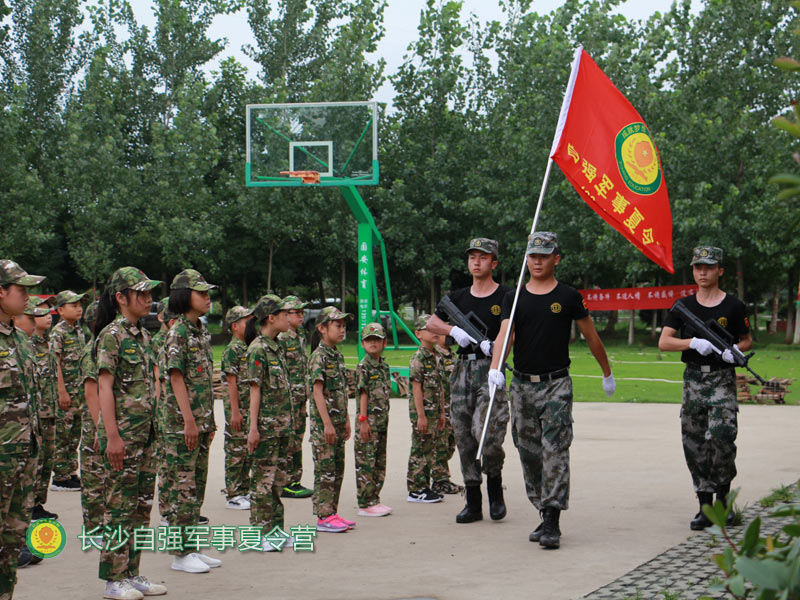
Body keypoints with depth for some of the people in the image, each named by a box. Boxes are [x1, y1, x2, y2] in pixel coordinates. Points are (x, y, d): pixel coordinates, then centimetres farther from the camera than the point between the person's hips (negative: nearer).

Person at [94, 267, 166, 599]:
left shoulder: (143, 335, 13)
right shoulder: (111, 335, -11)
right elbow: (105, 388, -15)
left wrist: (153, 428, 17)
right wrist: (112, 436, -19)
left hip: (146, 431, 8)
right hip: (123, 432, -8)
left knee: (141, 505, 11)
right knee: (119, 506, -2)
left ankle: (132, 572, 20)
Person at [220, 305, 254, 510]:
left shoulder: (250, 348, 13)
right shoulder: (232, 350, -11)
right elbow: (231, 382, -15)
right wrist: (235, 412, -18)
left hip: (251, 409, 8)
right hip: (238, 409, -8)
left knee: (248, 451, 12)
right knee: (236, 451, -2)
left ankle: (244, 491, 20)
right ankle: (233, 495, 3)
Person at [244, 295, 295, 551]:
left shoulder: (277, 347, 13)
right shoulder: (258, 350, -11)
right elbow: (255, 390, -14)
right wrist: (253, 427, -15)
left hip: (283, 424, 8)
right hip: (266, 424, -8)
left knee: (278, 478, 12)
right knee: (264, 478, -3)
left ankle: (275, 530, 19)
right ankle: (261, 533, 4)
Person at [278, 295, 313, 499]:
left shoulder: (300, 337, 15)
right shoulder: (281, 339, -12)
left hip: (300, 396, 9)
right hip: (287, 396, -9)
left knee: (298, 438, 11)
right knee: (288, 440, -4)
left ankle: (295, 481, 17)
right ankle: (286, 484, 1)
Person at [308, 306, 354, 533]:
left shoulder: (338, 356, 13)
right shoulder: (319, 356, -12)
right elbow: (317, 391, -17)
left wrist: (346, 421, 17)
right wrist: (327, 423, -21)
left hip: (338, 422, 8)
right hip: (323, 422, -8)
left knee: (338, 469, 11)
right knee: (325, 469, -5)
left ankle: (332, 512, 18)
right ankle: (323, 517, -1)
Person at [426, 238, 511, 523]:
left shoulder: (505, 297, 1)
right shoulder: (458, 298, 15)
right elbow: (430, 323, 20)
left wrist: (495, 346, -22)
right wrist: (454, 330, 2)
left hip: (490, 369, -5)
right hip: (462, 370, 5)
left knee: (487, 434, -17)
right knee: (464, 438, 5)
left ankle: (495, 488, 9)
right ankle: (473, 502, 12)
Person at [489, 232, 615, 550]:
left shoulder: (569, 297, 2)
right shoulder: (514, 298, 7)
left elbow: (591, 337, 12)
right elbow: (505, 335, -7)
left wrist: (607, 373, 19)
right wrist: (495, 368, -25)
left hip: (557, 384, -3)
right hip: (522, 384, 4)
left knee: (555, 451, -11)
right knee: (529, 454, 8)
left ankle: (552, 523, -12)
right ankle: (544, 514, 19)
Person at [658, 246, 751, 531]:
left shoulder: (733, 306, 3)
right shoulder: (683, 306, 8)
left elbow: (747, 340, 13)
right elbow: (664, 342, 1)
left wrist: (734, 350, -9)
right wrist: (694, 342, -14)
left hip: (722, 379, -3)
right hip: (693, 379, 3)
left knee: (721, 435, -17)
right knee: (694, 443, 2)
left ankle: (723, 496, 5)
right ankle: (705, 507, 10)